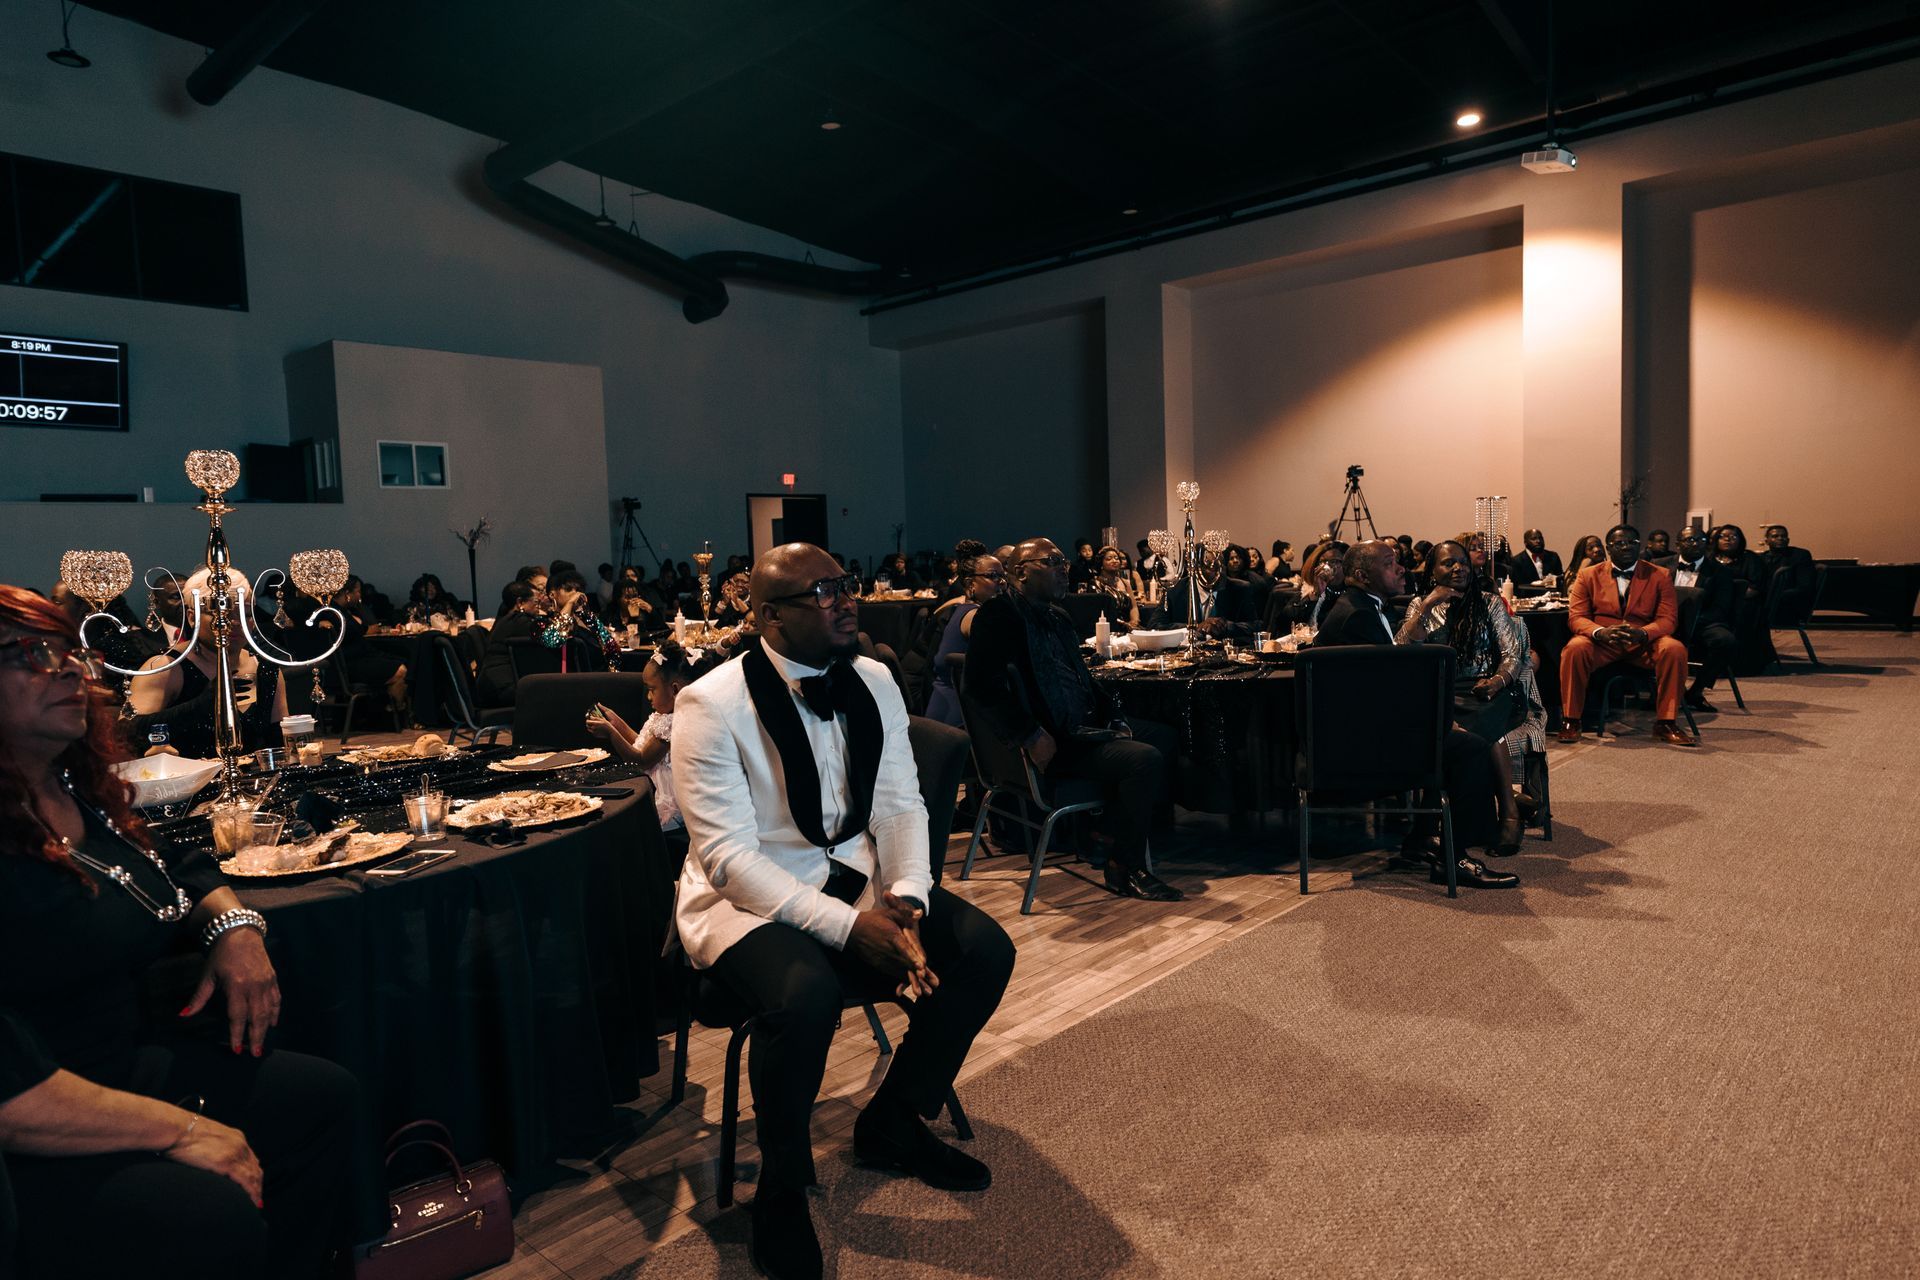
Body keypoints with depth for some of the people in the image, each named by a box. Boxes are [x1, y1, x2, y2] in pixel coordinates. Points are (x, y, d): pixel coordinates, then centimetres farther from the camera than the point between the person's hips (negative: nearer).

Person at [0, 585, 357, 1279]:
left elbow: (185, 868, 24)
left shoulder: (82, 792, 7)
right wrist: (179, 1129, -25)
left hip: (127, 1060, 9)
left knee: (328, 1096, 5)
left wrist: (236, 927, 1)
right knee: (215, 1217, -28)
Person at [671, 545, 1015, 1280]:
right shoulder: (713, 706, -17)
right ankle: (782, 1188, -4)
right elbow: (728, 856, -21)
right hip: (749, 899, -6)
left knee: (985, 951, -12)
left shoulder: (874, 682, 1)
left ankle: (893, 1123, 13)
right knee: (806, 995, -35)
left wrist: (906, 895, -18)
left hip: (858, 881, 6)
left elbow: (901, 806, 2)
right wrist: (846, 925, -28)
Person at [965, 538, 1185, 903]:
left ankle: (1110, 827, 11)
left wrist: (1114, 720, 10)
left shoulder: (1058, 617, 20)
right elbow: (984, 684, -23)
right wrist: (1032, 736, -26)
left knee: (1164, 737, 9)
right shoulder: (999, 615, -10)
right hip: (1050, 740, -10)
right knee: (1144, 758, -22)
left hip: (1082, 726, 10)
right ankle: (1124, 869, -8)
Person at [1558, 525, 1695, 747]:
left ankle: (1666, 723, -17)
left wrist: (1643, 633, -24)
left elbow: (1667, 619, 0)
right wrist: (1600, 632, -24)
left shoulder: (1660, 576, 9)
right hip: (1601, 643, -1)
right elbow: (1576, 617, 0)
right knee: (1574, 649, -34)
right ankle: (1570, 721, -21)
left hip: (1644, 643, 1)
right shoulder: (1588, 575, 8)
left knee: (1675, 649, -30)